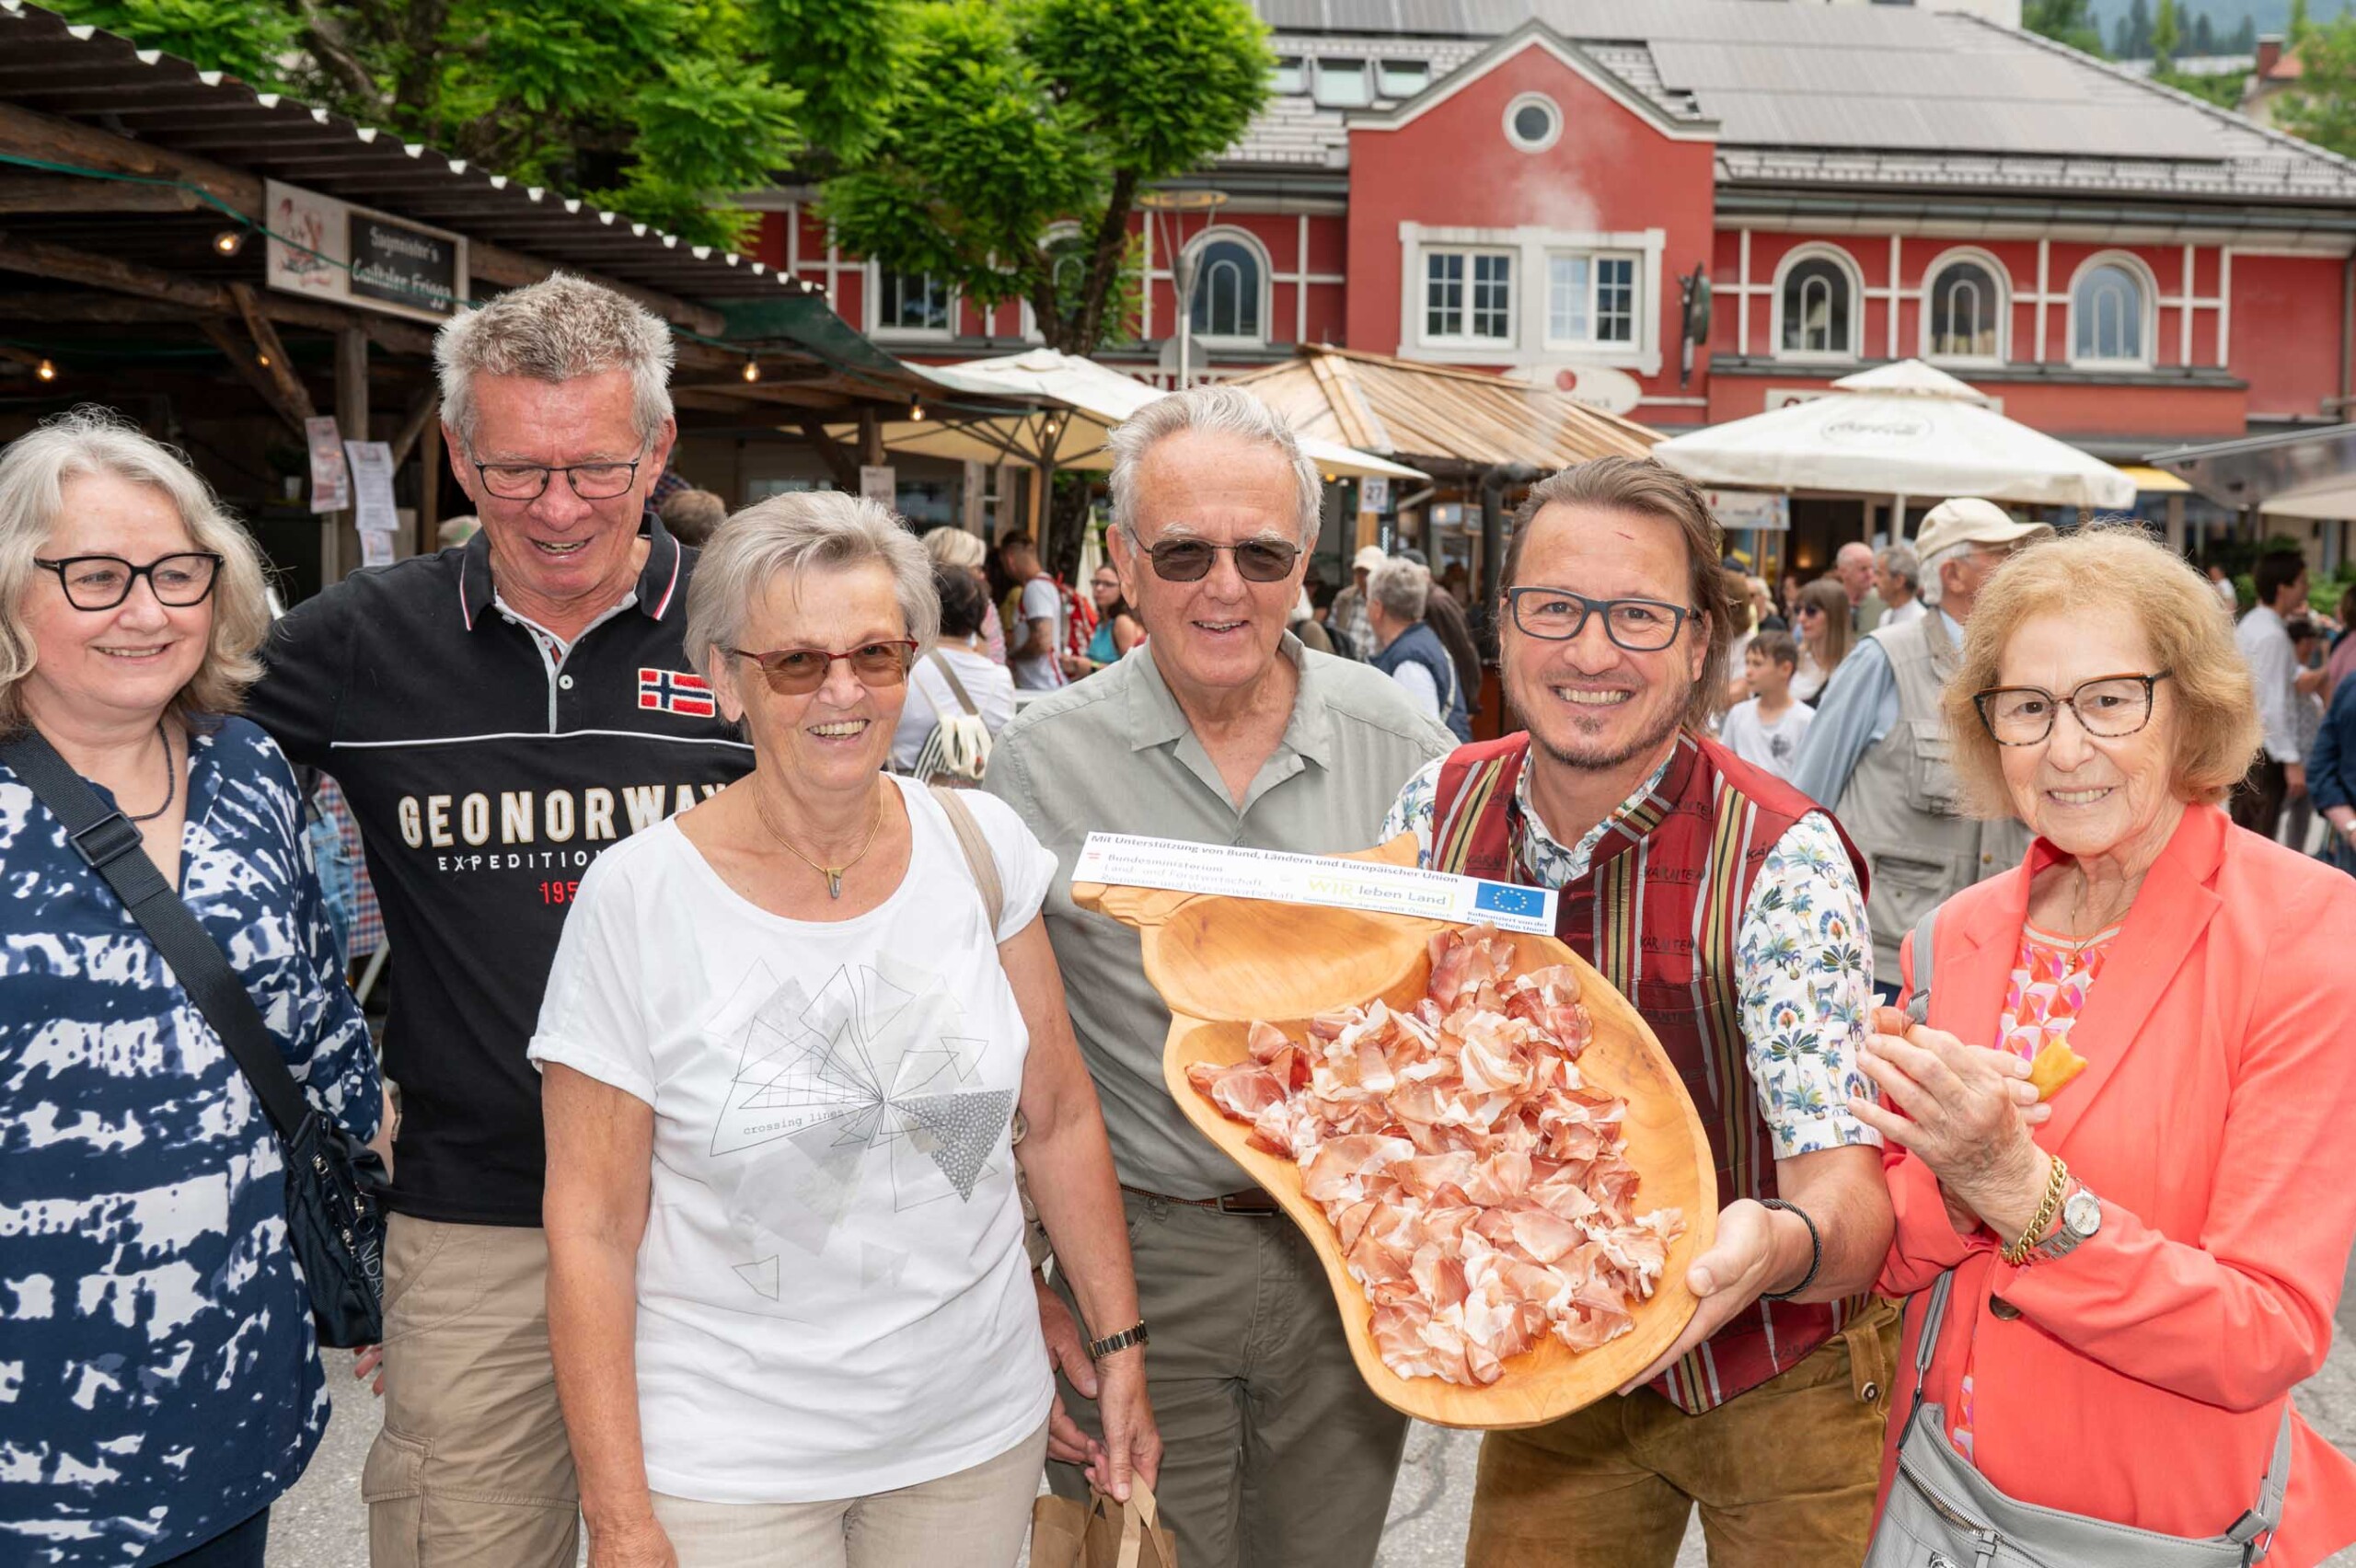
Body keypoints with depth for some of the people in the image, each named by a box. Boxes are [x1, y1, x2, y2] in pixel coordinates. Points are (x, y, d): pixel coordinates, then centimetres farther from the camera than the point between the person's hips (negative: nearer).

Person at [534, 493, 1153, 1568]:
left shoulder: (983, 845, -4)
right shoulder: (636, 896, -13)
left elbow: (1059, 1119, 4)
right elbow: (591, 1232, -10)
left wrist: (1119, 1345, 5)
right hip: (730, 1463, -3)